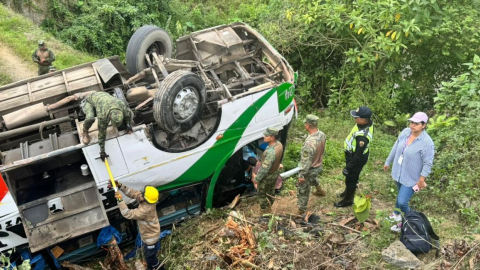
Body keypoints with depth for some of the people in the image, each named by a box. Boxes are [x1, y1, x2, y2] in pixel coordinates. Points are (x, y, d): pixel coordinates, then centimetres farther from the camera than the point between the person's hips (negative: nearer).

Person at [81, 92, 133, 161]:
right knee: (90, 118, -36)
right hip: (89, 100, -5)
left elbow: (129, 113, -6)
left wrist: (129, 125, -7)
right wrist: (102, 151, -26)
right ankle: (85, 131, -5)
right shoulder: (102, 116, -45)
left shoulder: (122, 106, -34)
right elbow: (102, 134, -34)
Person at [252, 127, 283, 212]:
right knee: (271, 189, 31)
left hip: (267, 176, -8)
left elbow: (264, 169, -33)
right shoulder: (279, 144, -15)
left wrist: (256, 178, -19)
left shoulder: (271, 152, -42)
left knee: (262, 193, 19)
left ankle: (263, 209, 41)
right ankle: (269, 204, 55)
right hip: (275, 172, 8)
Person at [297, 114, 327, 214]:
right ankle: (319, 190, 63)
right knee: (313, 178, 39)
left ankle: (301, 210, 30)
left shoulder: (309, 142, -38)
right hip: (319, 165, 8)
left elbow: (306, 161, -30)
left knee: (303, 189, 13)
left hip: (310, 169, -8)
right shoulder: (322, 135, -13)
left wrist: (302, 175, -18)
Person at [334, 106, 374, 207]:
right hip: (353, 154, 9)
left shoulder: (362, 136, -41)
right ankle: (348, 191, 54)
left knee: (351, 178, 14)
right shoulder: (367, 123, -12)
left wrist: (348, 167, -19)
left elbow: (358, 155, -31)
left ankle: (348, 200, 37)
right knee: (351, 177, 30)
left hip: (356, 158, -8)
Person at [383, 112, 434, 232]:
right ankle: (396, 214, 48)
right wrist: (388, 161, 14)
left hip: (411, 178, -6)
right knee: (401, 194, 26)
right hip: (399, 172, 6)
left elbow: (428, 164, -20)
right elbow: (396, 147, 7)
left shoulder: (427, 142, -26)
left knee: (402, 202, -7)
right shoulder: (405, 132, -7)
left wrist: (421, 180, -18)